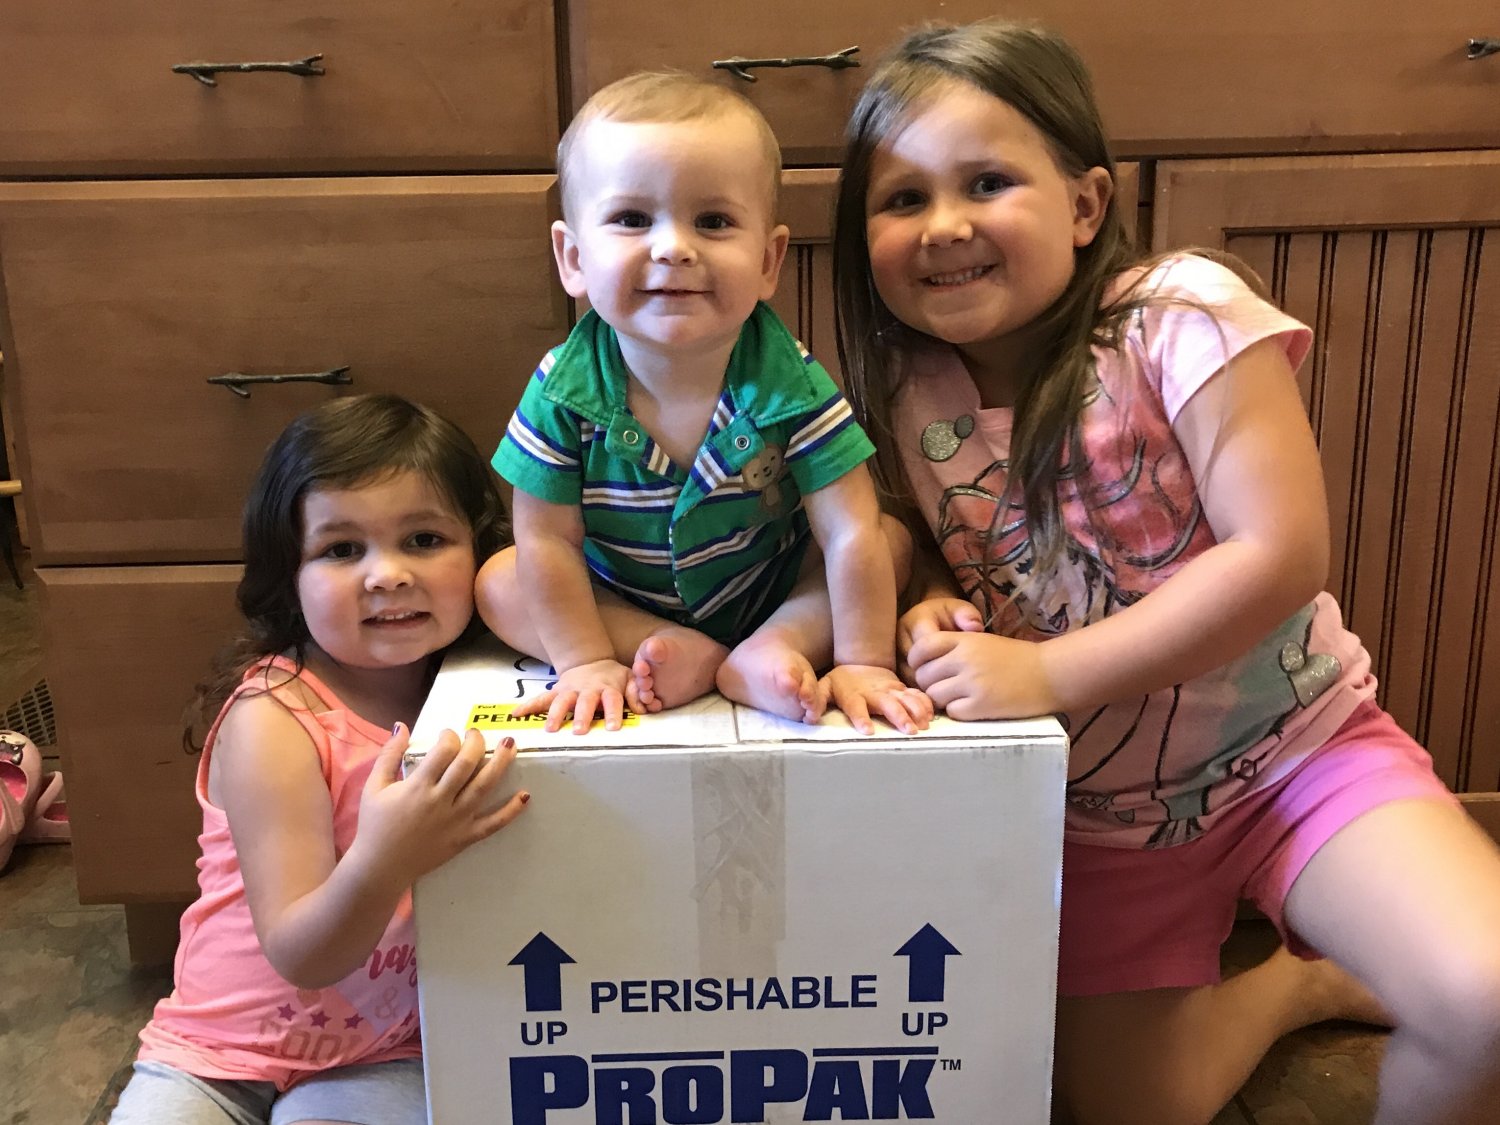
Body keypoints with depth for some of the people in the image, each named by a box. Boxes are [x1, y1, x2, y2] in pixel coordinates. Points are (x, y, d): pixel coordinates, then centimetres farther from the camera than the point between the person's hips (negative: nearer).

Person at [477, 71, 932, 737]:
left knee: (892, 539, -16)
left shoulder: (788, 382, -26)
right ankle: (684, 655, -19)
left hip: (774, 592, -1)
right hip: (621, 601, 2)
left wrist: (864, 663, -27)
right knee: (498, 584, -14)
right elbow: (549, 541, -18)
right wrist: (588, 663, -20)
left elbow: (851, 535, -25)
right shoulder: (566, 389, -24)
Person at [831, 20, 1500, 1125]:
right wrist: (937, 608, -17)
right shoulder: (903, 395, -6)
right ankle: (1298, 984, 33)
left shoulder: (1180, 317, -20)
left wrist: (1045, 673, -27)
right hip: (1098, 808, 4)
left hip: (1291, 752, -4)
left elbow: (1282, 553, -25)